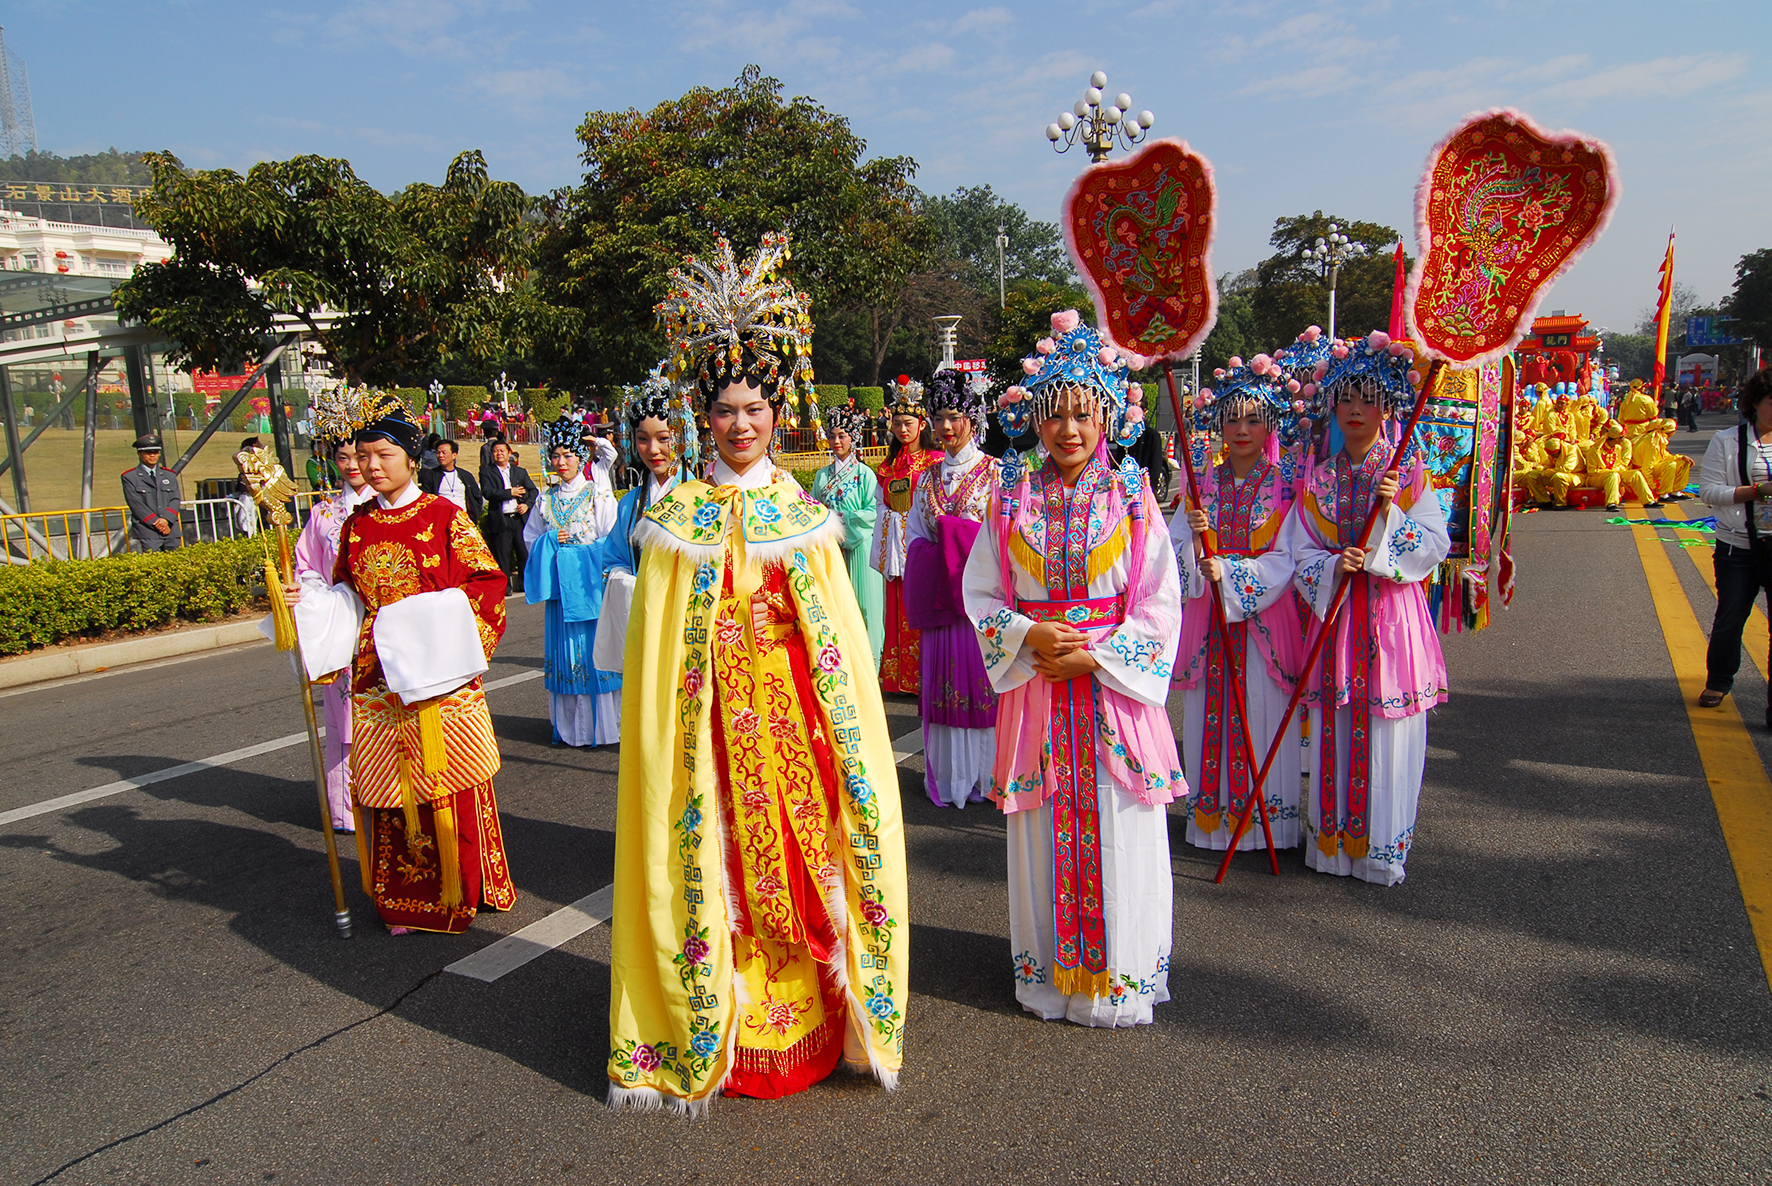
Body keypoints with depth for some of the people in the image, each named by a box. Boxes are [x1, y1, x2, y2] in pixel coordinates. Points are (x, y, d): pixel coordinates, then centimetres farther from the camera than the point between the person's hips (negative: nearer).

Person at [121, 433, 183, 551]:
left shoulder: (170, 476, 19)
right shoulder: (129, 477, 6)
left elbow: (175, 500, 9)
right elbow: (136, 504, -3)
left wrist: (166, 519, -10)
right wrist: (156, 523, -11)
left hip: (172, 533, 4)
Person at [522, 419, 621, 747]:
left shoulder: (598, 496, -1)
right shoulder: (545, 499, 11)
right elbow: (530, 540, 16)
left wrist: (577, 551, -12)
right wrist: (551, 542, -4)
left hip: (592, 586, -4)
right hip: (559, 588, 4)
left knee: (594, 648, -3)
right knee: (565, 653, 5)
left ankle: (603, 722, 6)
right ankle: (569, 726, 14)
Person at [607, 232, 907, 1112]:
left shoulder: (802, 512, 6)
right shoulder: (679, 515, 0)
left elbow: (837, 634, 7)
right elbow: (656, 642, 0)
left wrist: (841, 717, 2)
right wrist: (665, 728, -5)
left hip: (793, 712, 2)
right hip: (713, 716, -1)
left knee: (801, 845, 7)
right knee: (719, 857, 5)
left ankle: (811, 1011, 26)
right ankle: (719, 1031, 22)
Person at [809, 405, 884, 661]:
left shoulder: (864, 474, -1)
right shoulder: (822, 475, 11)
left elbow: (874, 511, -7)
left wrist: (844, 518, -13)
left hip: (858, 546, -4)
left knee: (861, 603, -2)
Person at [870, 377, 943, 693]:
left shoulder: (935, 461, -2)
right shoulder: (889, 464, 15)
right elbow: (881, 505, 14)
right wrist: (884, 547, 3)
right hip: (895, 543, 5)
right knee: (898, 608, 6)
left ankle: (926, 676, 0)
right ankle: (902, 677, 13)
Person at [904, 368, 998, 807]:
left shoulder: (995, 472, 1)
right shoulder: (928, 479, 15)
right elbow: (915, 537, 18)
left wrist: (958, 541, -13)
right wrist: (929, 572, 2)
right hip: (939, 597, 4)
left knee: (983, 679, -2)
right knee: (944, 681, 5)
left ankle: (986, 774, 8)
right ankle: (949, 774, 14)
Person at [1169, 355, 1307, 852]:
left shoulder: (1287, 486, 0)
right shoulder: (1203, 485, 8)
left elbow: (1287, 560, -8)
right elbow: (1175, 556, 3)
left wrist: (1229, 573, -20)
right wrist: (1195, 539, -18)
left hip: (1265, 621, -3)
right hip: (1208, 624, 3)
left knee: (1262, 717, 0)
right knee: (1210, 716, 5)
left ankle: (1267, 820, 13)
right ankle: (1212, 816, 17)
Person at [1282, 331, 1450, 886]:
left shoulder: (1409, 473, 1)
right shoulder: (1318, 480, 7)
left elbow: (1435, 546, -6)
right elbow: (1300, 554, 2)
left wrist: (1392, 515, -19)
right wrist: (1334, 566, -17)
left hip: (1392, 615, -2)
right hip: (1335, 616, 2)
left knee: (1387, 731, 2)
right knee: (1334, 730, 5)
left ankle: (1383, 847, 15)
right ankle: (1332, 840, 17)